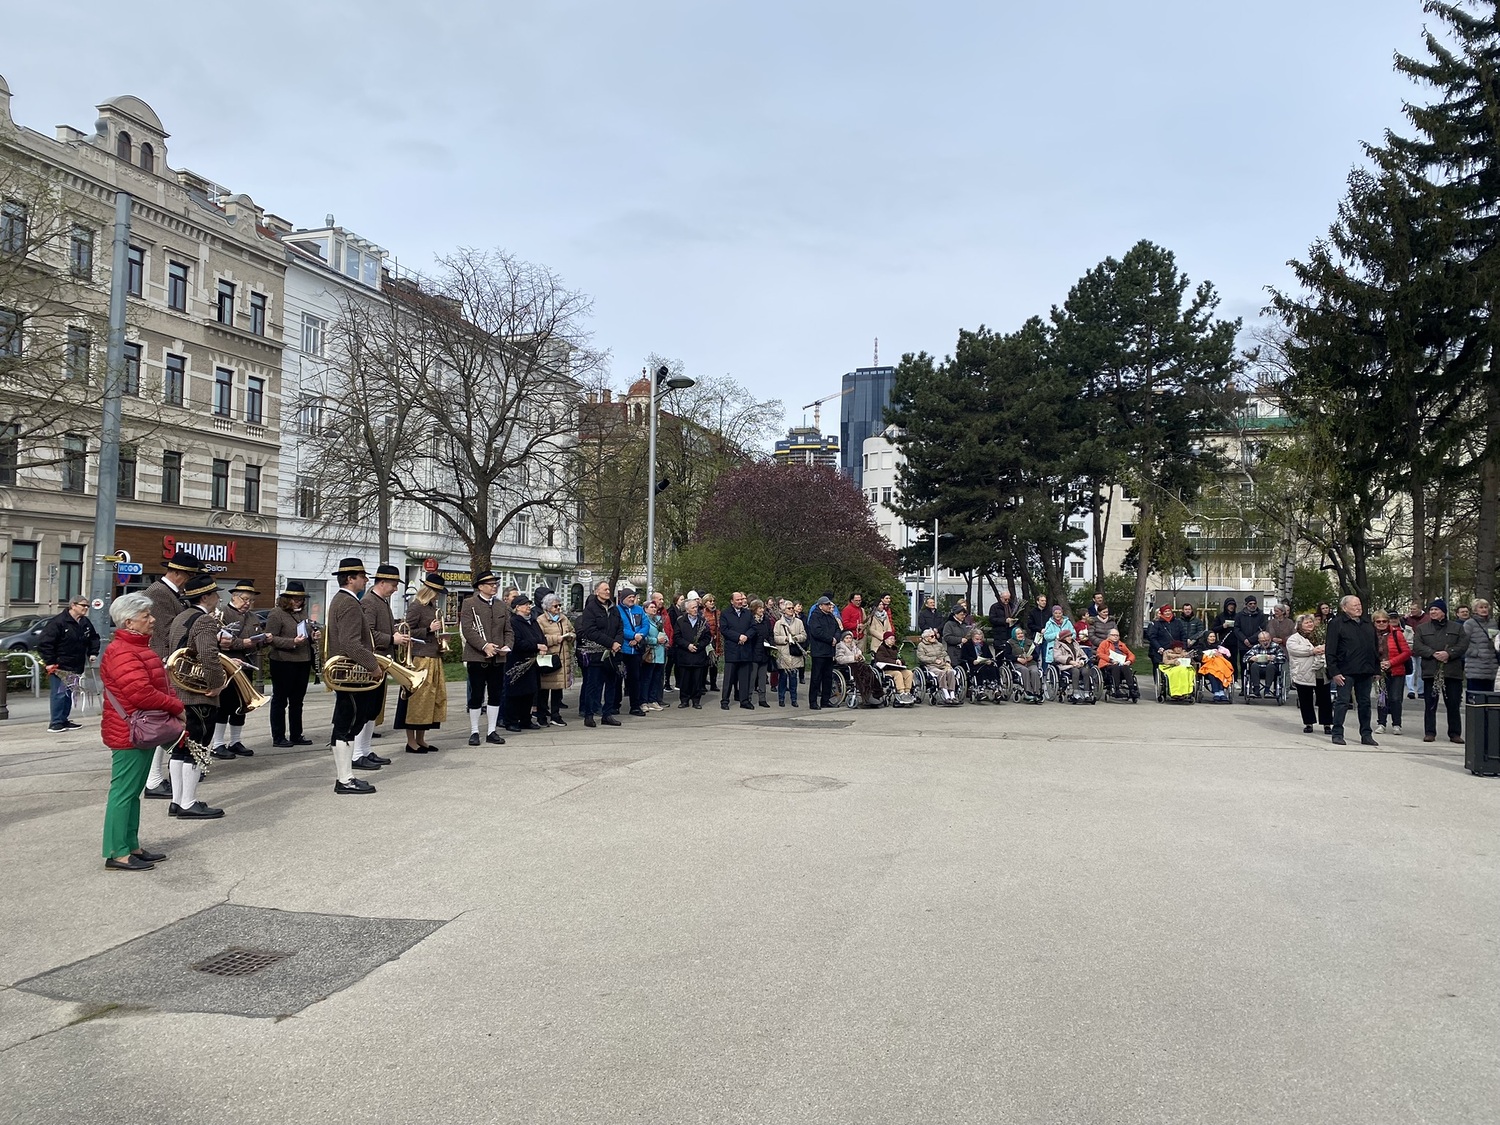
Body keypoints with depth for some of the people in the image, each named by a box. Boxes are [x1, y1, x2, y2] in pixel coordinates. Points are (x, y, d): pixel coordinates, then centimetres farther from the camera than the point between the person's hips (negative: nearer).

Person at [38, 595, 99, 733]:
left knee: (69, 693, 13)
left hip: (75, 667, 8)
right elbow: (43, 642, -18)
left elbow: (94, 638, 26)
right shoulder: (59, 622, -16)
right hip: (59, 666, -8)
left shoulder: (86, 623, 8)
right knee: (60, 693, -9)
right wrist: (49, 662, -18)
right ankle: (55, 724, -6)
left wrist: (93, 653, 11)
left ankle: (64, 720, 21)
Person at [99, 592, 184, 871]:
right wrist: (177, 707, -15)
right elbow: (141, 693, -28)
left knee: (133, 791, 15)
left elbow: (159, 685, 21)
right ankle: (117, 854, 2)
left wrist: (174, 706, 4)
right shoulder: (123, 652, -19)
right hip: (129, 733, -11)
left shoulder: (138, 647, 16)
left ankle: (132, 847, 23)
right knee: (124, 791, -4)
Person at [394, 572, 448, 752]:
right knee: (416, 698, -4)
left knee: (432, 697, 11)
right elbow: (408, 632, -12)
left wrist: (440, 637, 9)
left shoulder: (434, 607, 15)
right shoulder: (416, 607, -10)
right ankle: (411, 741, 4)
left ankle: (421, 739, 20)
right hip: (420, 658, -9)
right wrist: (428, 630, -20)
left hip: (434, 658, 9)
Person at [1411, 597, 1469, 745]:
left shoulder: (1457, 627, 12)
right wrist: (1433, 653, -14)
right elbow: (1417, 647, 1)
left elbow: (1463, 645, 0)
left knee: (1453, 704, 3)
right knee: (1430, 704, 1)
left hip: (1452, 672, 0)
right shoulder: (1422, 628, 12)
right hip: (1430, 671, 0)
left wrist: (1449, 653, -16)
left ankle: (1455, 733, 11)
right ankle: (1429, 733, 6)